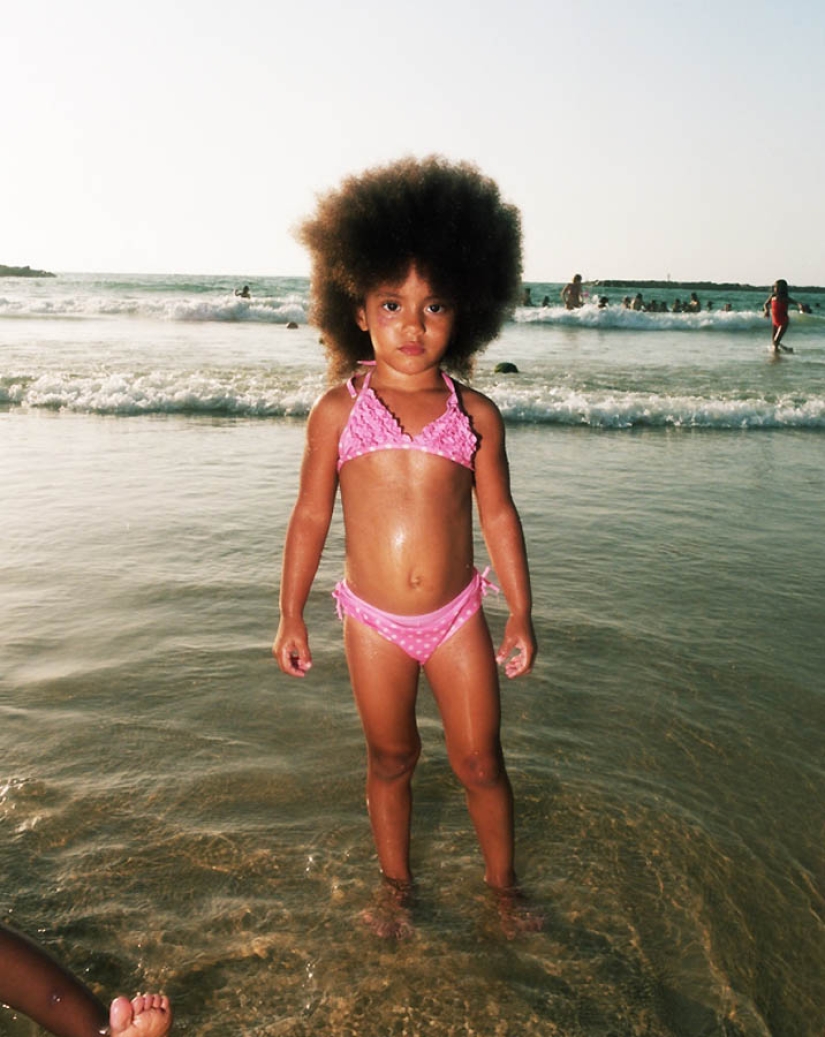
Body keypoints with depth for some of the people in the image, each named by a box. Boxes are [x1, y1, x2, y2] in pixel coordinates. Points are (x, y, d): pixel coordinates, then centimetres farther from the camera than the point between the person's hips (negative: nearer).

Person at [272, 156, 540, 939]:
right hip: (374, 622, 0)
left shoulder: (474, 414, -4)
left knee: (478, 762, 12)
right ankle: (394, 883, 41)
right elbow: (311, 516, 0)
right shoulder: (339, 411, -5)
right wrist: (290, 617, 3)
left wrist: (520, 615, 3)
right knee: (390, 758, 17)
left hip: (458, 616, 0)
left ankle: (502, 882, 37)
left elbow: (498, 516, 2)